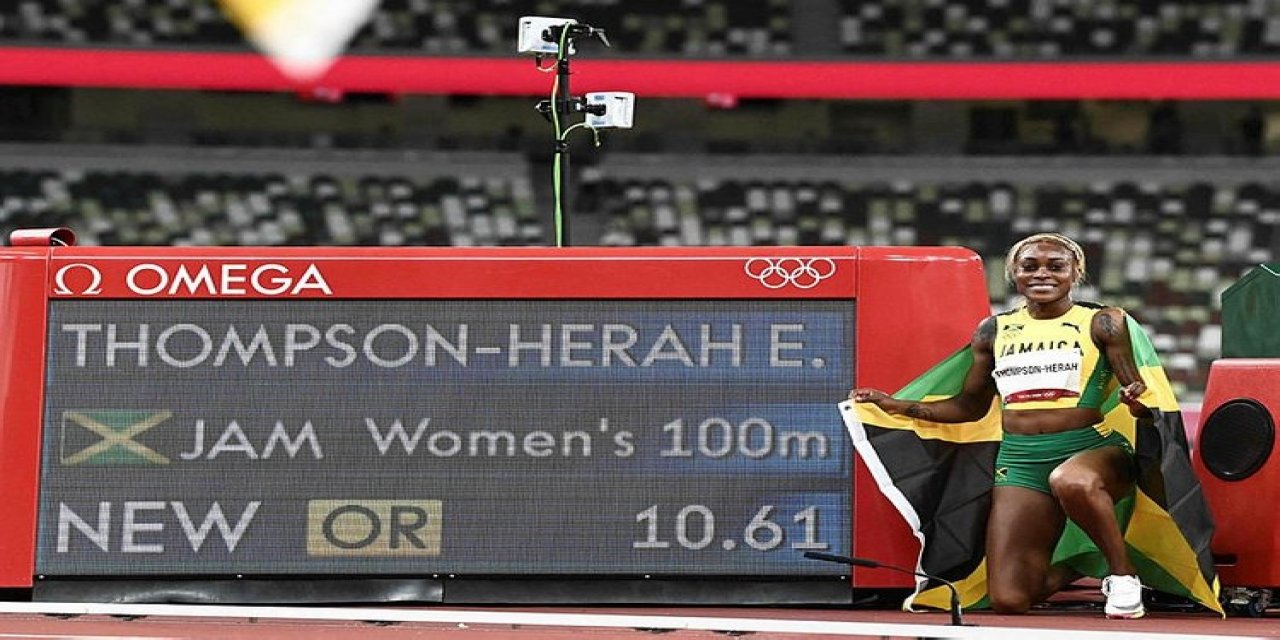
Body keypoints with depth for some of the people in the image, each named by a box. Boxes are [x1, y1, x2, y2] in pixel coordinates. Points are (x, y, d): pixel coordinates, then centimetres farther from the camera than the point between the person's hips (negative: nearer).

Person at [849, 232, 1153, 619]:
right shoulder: (994, 331, 13)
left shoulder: (1101, 323, 3)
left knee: (1071, 481, -44)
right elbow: (971, 405, 20)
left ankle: (1123, 573, -17)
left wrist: (1138, 400, -25)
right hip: (1020, 461, 4)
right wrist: (896, 407, 12)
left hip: (1092, 449, -4)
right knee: (1008, 600, -8)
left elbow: (1137, 393, 0)